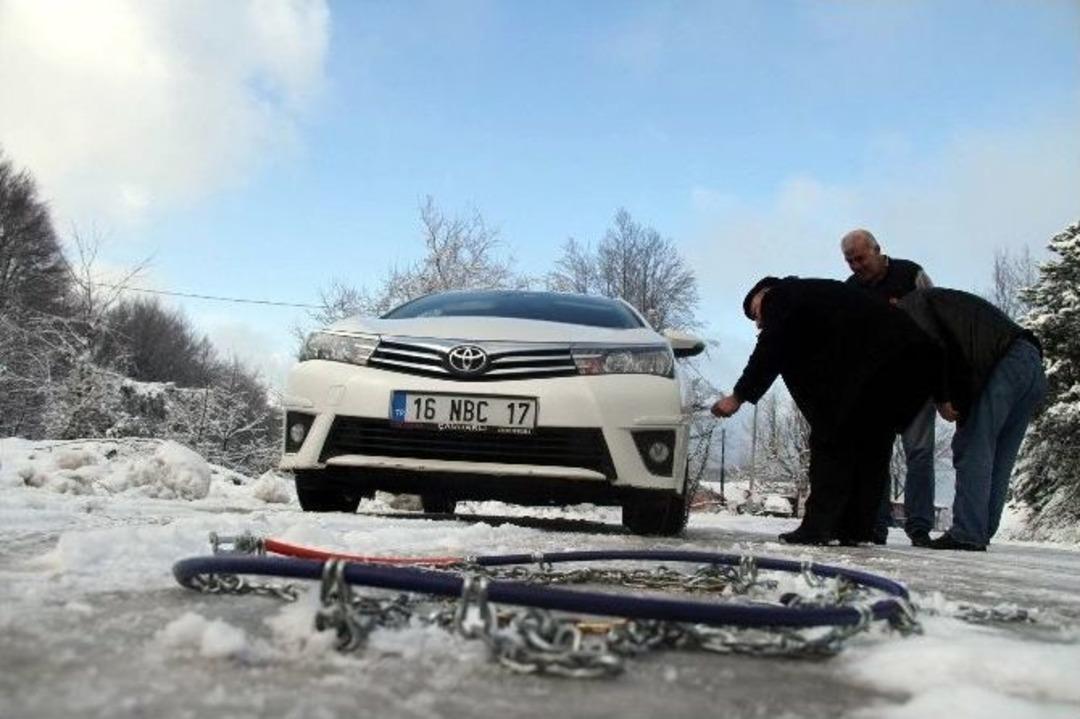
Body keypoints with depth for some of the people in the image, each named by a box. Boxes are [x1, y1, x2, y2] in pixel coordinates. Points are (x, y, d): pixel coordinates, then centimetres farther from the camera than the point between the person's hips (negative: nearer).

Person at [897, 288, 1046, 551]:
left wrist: (943, 399, -5)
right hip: (1034, 363, 9)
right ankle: (981, 535, 9)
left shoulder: (910, 304, 8)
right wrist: (958, 403, 13)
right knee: (998, 460, 9)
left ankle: (967, 534, -11)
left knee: (973, 450, -8)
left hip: (1007, 361, -9)